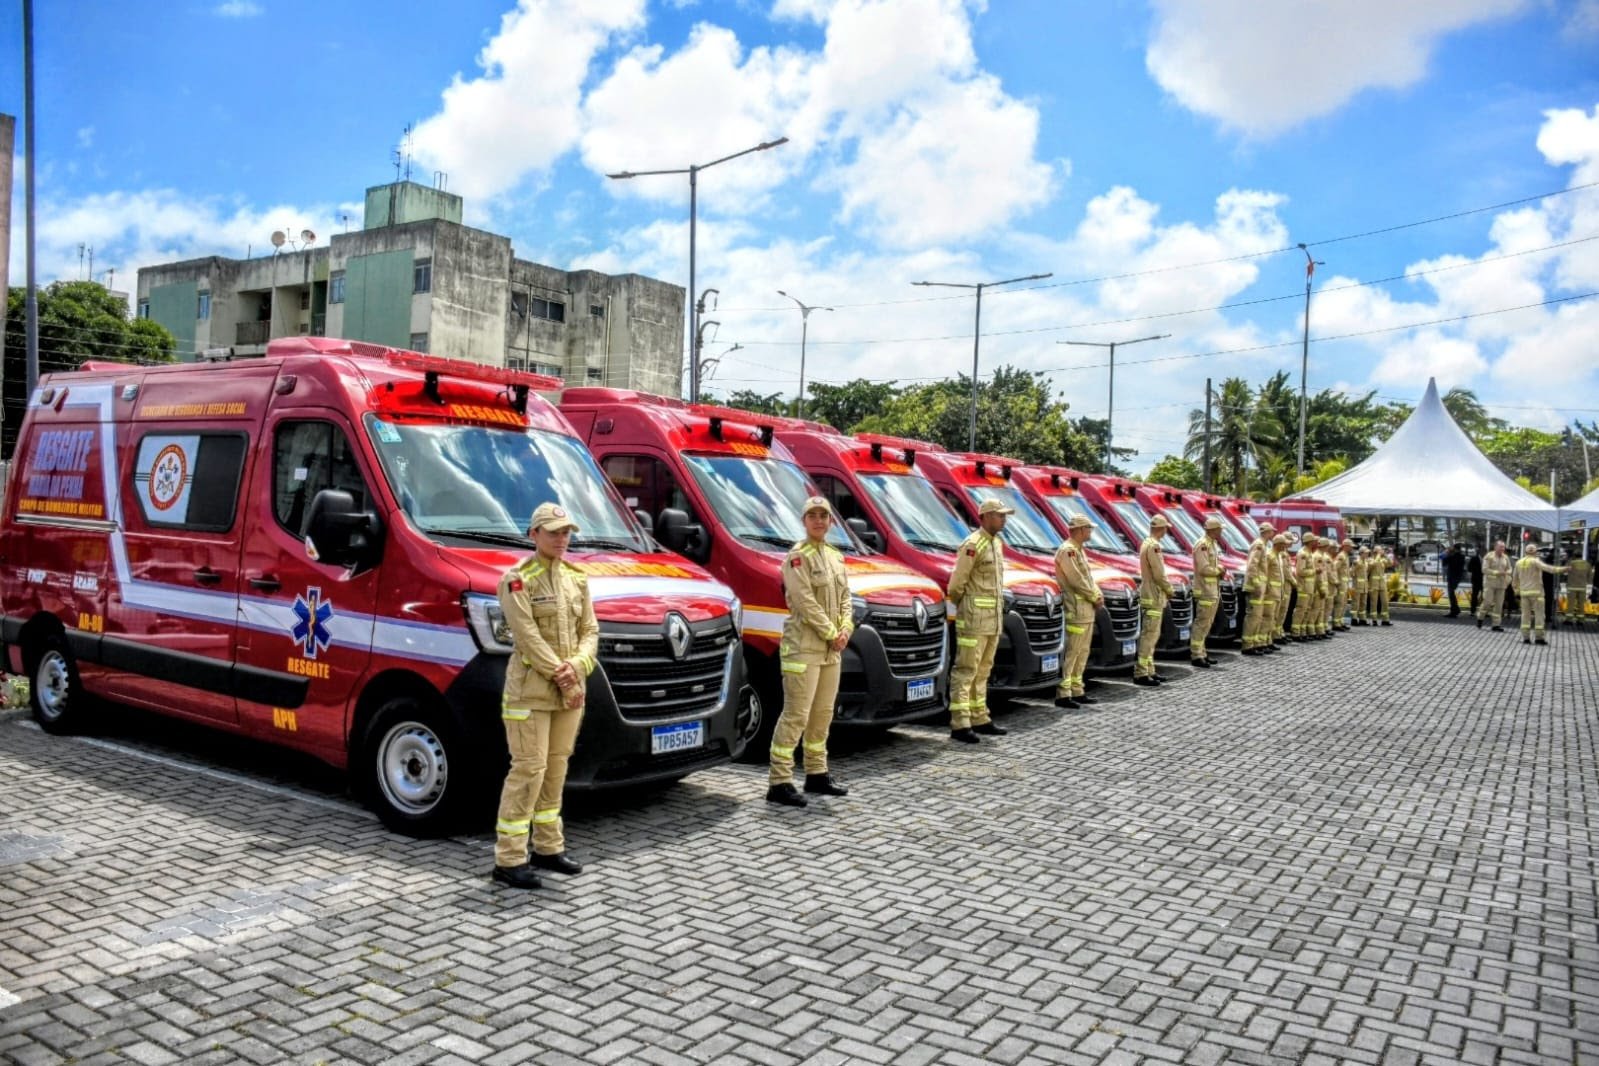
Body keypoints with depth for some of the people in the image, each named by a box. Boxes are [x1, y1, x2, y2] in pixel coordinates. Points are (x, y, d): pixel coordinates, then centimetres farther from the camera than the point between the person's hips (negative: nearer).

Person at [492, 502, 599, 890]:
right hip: (530, 689, -6)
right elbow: (527, 636, -16)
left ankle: (548, 847, 23)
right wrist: (562, 677, -16)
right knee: (528, 770, -7)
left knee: (556, 768, 12)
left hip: (570, 691, 6)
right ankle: (509, 859, 0)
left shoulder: (577, 578, 11)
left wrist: (577, 667, -11)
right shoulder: (517, 579, -8)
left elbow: (590, 631, 8)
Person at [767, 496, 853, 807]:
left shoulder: (835, 556, 14)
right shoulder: (797, 556, -10)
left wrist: (845, 630, -3)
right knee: (796, 715, -9)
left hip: (831, 650, 8)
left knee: (823, 714, 14)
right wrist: (831, 634, -14)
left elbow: (844, 597, 13)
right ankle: (779, 783, -5)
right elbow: (805, 601, -17)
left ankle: (817, 775, 25)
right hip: (803, 646, -8)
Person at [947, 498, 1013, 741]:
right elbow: (956, 585, -12)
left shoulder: (997, 543, 14)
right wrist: (965, 608, 2)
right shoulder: (972, 545, -14)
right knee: (965, 671, -6)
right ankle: (959, 725, -5)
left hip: (994, 618, 9)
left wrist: (997, 611, 14)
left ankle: (980, 720, 23)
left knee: (982, 671, 15)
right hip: (974, 618, -9)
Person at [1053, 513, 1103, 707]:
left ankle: (1077, 691, 19)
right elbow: (1077, 581, -19)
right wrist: (1095, 597, -9)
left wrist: (1098, 594, 2)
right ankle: (1063, 695, -7)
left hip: (1088, 609, 10)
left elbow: (1089, 576, 18)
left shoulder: (1079, 550, 17)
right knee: (1071, 652, -9)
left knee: (1082, 653, 13)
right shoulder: (1067, 550, -14)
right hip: (1077, 609, -10)